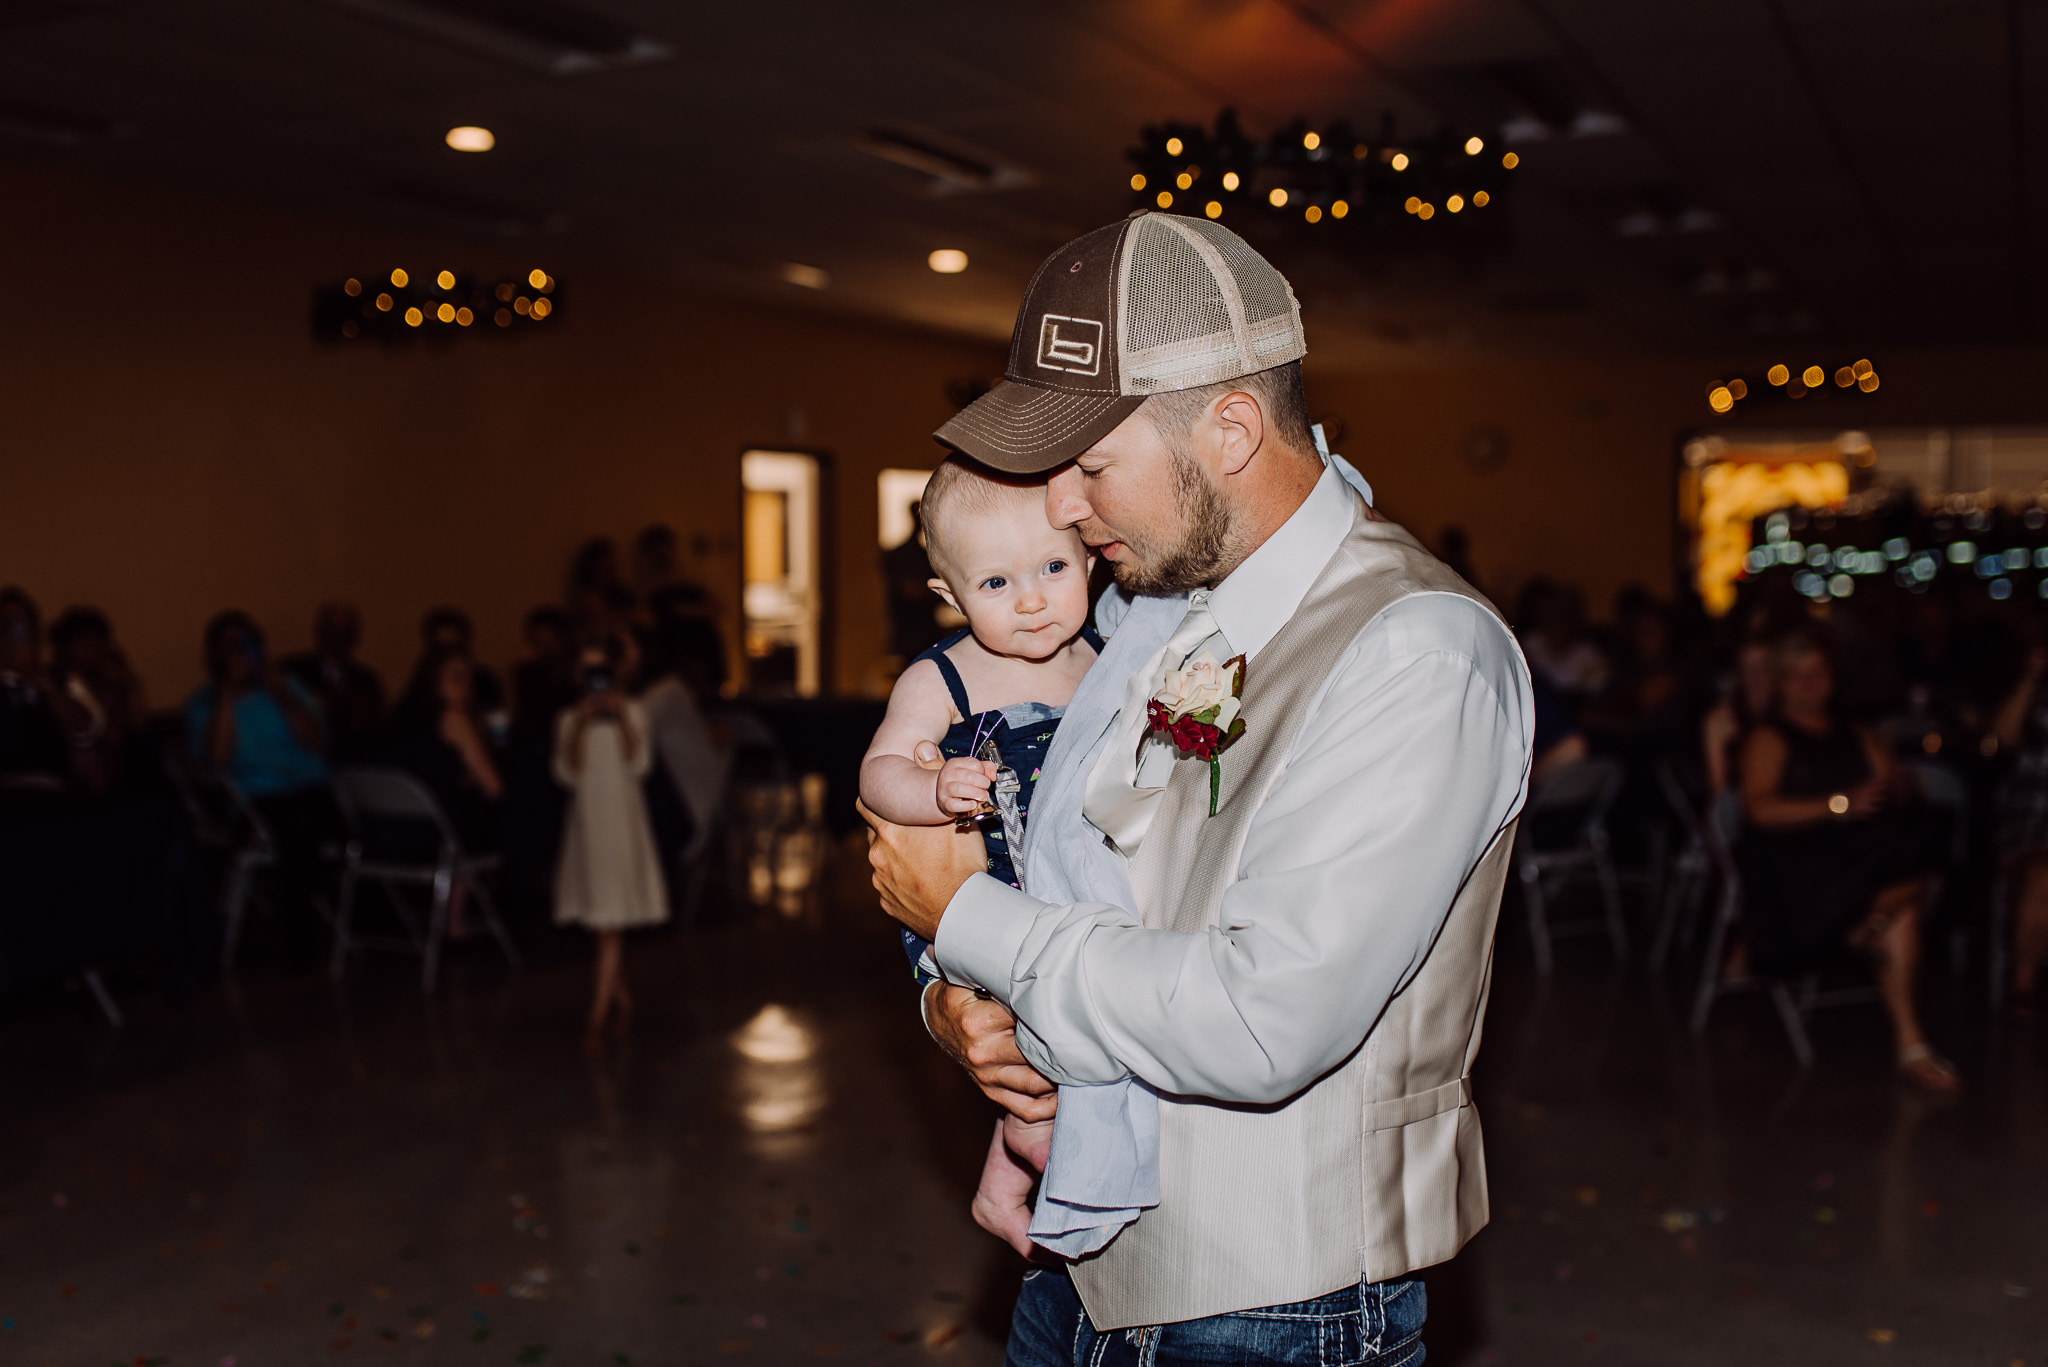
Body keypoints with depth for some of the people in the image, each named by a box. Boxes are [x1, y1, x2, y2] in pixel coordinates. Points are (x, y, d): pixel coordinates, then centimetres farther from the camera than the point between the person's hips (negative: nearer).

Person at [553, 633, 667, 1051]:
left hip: (622, 823, -3)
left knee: (611, 925, -8)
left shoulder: (633, 712, -1)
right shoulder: (570, 718, 4)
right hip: (586, 822, 3)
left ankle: (597, 1019, -10)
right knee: (604, 925, 12)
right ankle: (621, 997, 30)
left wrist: (621, 719, -18)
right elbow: (566, 774, -5)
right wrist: (579, 729, -15)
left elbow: (639, 765, -13)